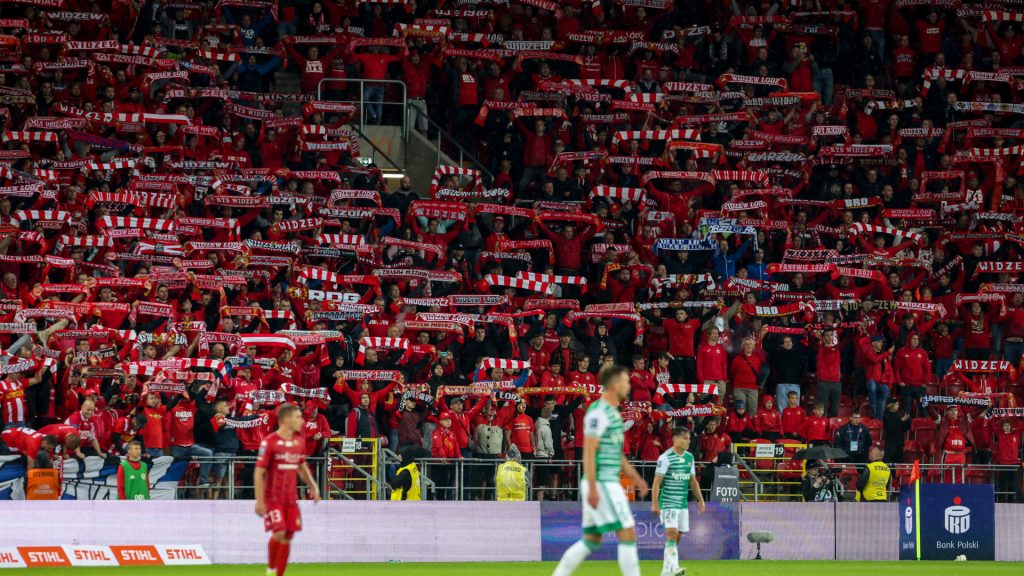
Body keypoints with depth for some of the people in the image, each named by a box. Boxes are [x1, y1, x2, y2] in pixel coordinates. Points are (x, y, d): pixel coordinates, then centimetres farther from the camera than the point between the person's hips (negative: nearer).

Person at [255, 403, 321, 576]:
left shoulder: (299, 441, 7)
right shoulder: (269, 442, -12)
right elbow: (258, 473, -11)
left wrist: (312, 486, 8)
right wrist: (259, 501, -16)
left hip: (291, 498, 6)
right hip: (273, 497, -6)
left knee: (288, 536, 3)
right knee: (279, 533, -17)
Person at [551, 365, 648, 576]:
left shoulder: (612, 413, 17)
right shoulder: (598, 413, -14)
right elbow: (588, 453, -18)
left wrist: (635, 477, 21)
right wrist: (592, 489, -21)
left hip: (608, 484, 10)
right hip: (601, 485, -10)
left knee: (591, 541, 11)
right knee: (628, 534, -9)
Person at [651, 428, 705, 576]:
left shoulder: (689, 457, 12)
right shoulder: (665, 457, -10)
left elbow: (693, 481, 20)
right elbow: (657, 481, -12)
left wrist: (700, 500, 16)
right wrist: (654, 503, -18)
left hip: (683, 503, 7)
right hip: (668, 503, -7)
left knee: (677, 537, 7)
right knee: (672, 533, -18)